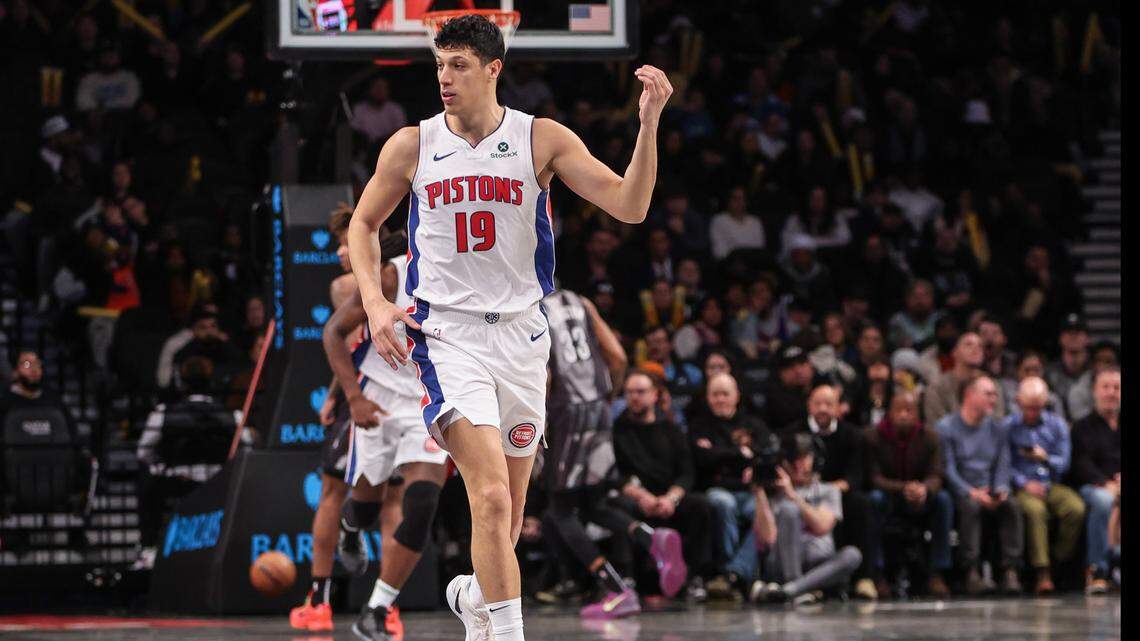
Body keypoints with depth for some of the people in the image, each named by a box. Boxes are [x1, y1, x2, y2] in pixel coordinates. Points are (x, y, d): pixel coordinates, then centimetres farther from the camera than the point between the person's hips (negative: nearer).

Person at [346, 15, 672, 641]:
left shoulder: (542, 139, -1)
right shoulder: (411, 146, 0)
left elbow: (629, 206, -7)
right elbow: (364, 222, 14)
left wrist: (648, 124, -20)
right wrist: (374, 302, -1)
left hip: (520, 331, 2)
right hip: (446, 331, -2)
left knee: (509, 508, 12)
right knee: (491, 496, -20)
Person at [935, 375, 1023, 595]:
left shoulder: (997, 430, 18)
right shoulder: (946, 428, 0)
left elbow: (1002, 467, 10)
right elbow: (948, 470, -9)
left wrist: (1001, 489, -12)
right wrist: (972, 492, -23)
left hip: (988, 493, 4)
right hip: (959, 493, -4)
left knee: (1011, 506, -27)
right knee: (971, 506, -37)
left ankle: (1010, 571, -32)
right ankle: (971, 573, -41)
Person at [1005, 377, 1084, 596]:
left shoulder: (1057, 425, 13)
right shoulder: (1008, 426, 5)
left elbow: (1063, 464, 7)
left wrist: (1045, 458, -15)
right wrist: (1025, 483, -13)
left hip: (1052, 485, 3)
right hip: (1023, 487, -3)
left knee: (1076, 508, -29)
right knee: (1035, 509, -37)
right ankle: (1042, 574, -39)